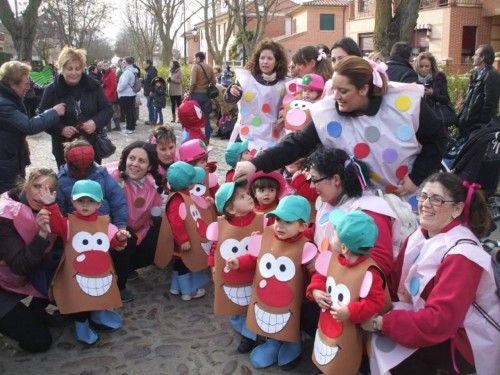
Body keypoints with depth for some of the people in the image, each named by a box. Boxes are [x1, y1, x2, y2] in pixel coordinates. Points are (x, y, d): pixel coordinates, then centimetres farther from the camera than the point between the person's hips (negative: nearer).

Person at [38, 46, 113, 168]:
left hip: (92, 147, 1)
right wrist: (61, 129, -18)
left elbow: (108, 110, 4)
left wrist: (96, 122, -17)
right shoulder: (51, 90, -3)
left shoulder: (94, 87, 0)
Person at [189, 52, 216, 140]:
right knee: (206, 117, 9)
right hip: (207, 94, 4)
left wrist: (190, 93, -6)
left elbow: (193, 82, -16)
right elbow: (213, 82, 6)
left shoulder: (195, 67, -7)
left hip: (196, 94, -4)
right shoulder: (210, 67, 7)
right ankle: (206, 138, 10)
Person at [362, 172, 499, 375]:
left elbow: (440, 320, -31)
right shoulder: (422, 234, -2)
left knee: (384, 347, -18)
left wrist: (381, 322, -28)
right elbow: (397, 278, 5)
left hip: (465, 342, -7)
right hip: (430, 320, 7)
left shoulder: (461, 253, -27)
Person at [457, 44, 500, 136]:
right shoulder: (477, 73, 15)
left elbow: (489, 103, -21)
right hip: (468, 122, 9)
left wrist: (482, 124, -22)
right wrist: (461, 117, 16)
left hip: (478, 125, -9)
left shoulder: (491, 76, -16)